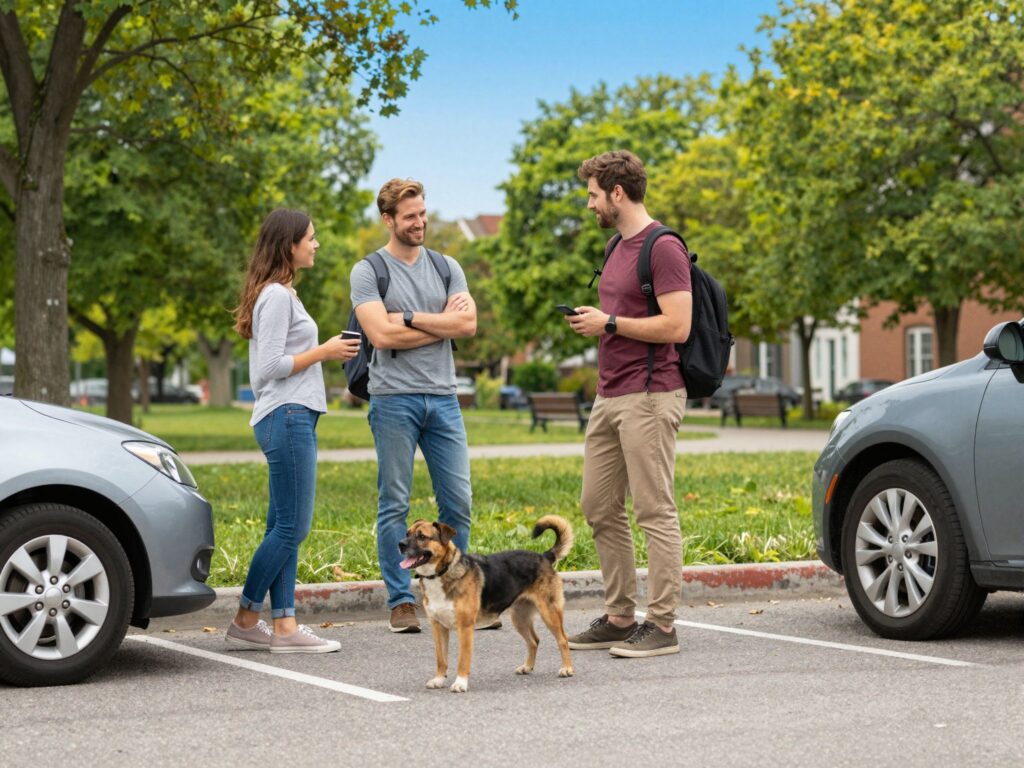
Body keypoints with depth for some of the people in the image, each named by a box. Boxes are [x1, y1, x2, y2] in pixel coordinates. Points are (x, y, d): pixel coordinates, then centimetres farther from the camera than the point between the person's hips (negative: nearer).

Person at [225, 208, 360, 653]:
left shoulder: (282, 294, 19)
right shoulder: (276, 296, -11)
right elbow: (270, 367, -17)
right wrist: (323, 352, -10)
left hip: (291, 419, 10)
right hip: (287, 417, -10)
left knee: (284, 528, 6)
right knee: (291, 527, -7)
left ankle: (285, 626, 6)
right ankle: (245, 621, 0)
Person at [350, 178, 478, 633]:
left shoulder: (446, 267, 12)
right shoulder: (368, 272, 0)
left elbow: (468, 324, -2)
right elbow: (382, 335, -13)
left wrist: (409, 317, -9)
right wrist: (442, 322, -5)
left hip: (443, 397, 4)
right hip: (394, 399, -4)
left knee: (458, 500, 3)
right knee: (395, 504, -1)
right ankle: (400, 601, 5)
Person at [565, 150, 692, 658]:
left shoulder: (664, 248, -12)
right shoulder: (617, 248, 18)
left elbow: (675, 326, -20)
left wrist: (610, 322, -14)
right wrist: (592, 323, 8)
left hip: (649, 397, -10)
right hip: (609, 397, 10)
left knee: (655, 512, -5)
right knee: (600, 509, 11)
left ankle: (661, 624, 0)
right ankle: (619, 619, 19)